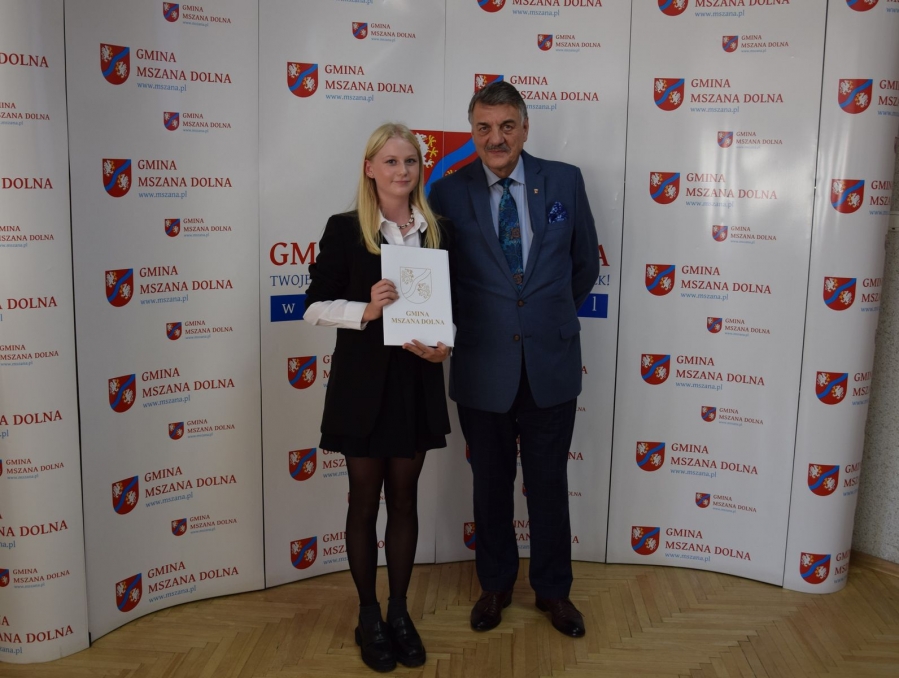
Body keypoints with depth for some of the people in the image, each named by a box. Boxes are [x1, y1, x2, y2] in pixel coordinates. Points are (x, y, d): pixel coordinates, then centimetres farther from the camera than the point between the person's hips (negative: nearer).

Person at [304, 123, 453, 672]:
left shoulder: (440, 231, 4)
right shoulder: (345, 230, -6)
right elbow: (314, 306, -5)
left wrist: (445, 345, -10)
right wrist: (365, 310, -22)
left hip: (418, 383, 3)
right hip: (362, 383, -3)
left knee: (405, 499, 13)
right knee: (366, 500, 9)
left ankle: (400, 612, 29)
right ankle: (368, 616, 26)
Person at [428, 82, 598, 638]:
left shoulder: (565, 180, -1)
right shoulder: (449, 193, -4)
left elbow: (586, 263, 10)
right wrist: (461, 328, 1)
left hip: (552, 363, 1)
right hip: (482, 367, 0)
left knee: (549, 482, 14)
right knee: (491, 483, 15)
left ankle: (553, 588, 34)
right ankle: (496, 584, 37)